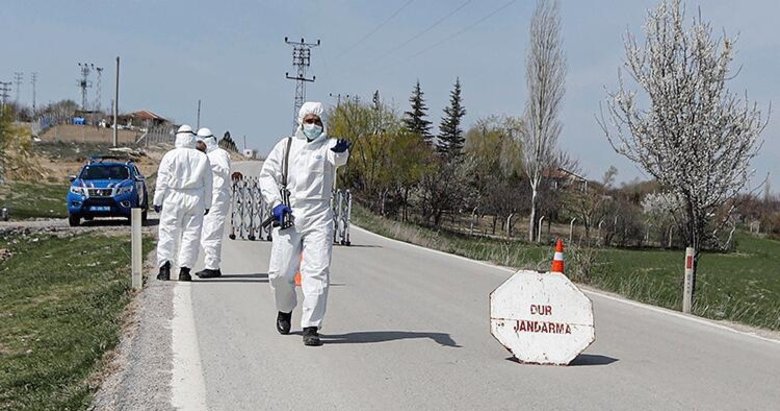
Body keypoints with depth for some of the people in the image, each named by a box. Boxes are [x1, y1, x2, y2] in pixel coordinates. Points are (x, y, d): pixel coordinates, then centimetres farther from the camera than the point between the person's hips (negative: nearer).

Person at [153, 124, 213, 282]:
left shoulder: (170, 156, -2)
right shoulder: (202, 158, 5)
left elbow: (162, 180, -2)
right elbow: (208, 183, 9)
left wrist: (157, 200, 4)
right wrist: (207, 204, 15)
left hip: (173, 198, -1)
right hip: (195, 200, 1)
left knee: (168, 233, 4)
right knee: (191, 235, 4)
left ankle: (164, 265, -6)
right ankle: (184, 269, 2)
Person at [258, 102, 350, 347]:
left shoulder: (328, 146, 5)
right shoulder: (286, 146, 13)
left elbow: (338, 159, -18)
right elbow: (267, 174, 14)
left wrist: (341, 152, -44)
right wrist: (275, 203, -1)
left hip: (318, 217, -2)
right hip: (287, 215, 2)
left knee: (317, 272, -9)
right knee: (280, 272, 2)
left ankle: (310, 327, -5)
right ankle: (285, 309, 32)